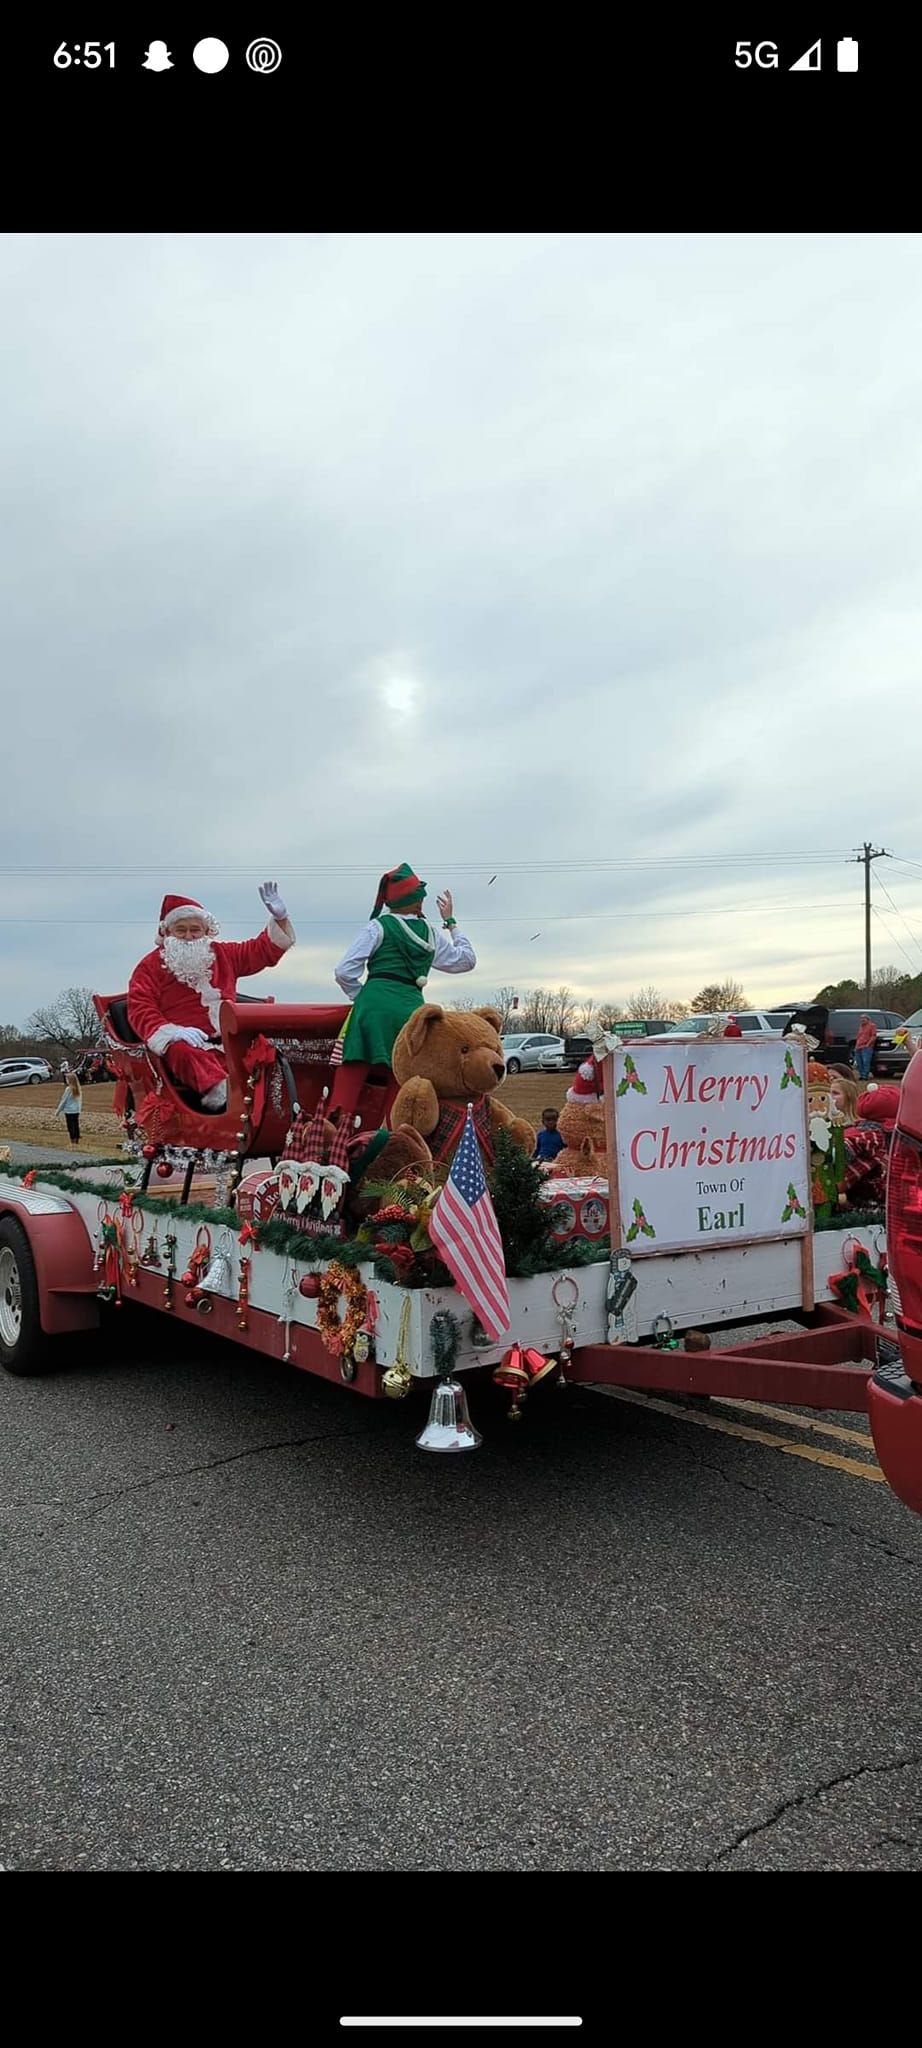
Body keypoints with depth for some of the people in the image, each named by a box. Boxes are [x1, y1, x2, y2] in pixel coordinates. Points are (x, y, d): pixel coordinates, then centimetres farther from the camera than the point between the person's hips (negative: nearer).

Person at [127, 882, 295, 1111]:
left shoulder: (221, 955, 26)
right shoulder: (150, 965, 12)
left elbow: (266, 949, 33)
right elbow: (141, 1011, 0)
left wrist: (279, 918, 18)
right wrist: (172, 1032, -17)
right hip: (185, 1042, -4)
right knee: (186, 1054, -40)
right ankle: (220, 1092, -62)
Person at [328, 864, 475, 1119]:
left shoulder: (378, 926, 5)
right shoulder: (431, 933, 15)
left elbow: (345, 972, -2)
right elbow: (467, 959, 30)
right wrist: (450, 921, 35)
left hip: (375, 1004, -3)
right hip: (412, 1009, 3)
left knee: (351, 1074, -7)